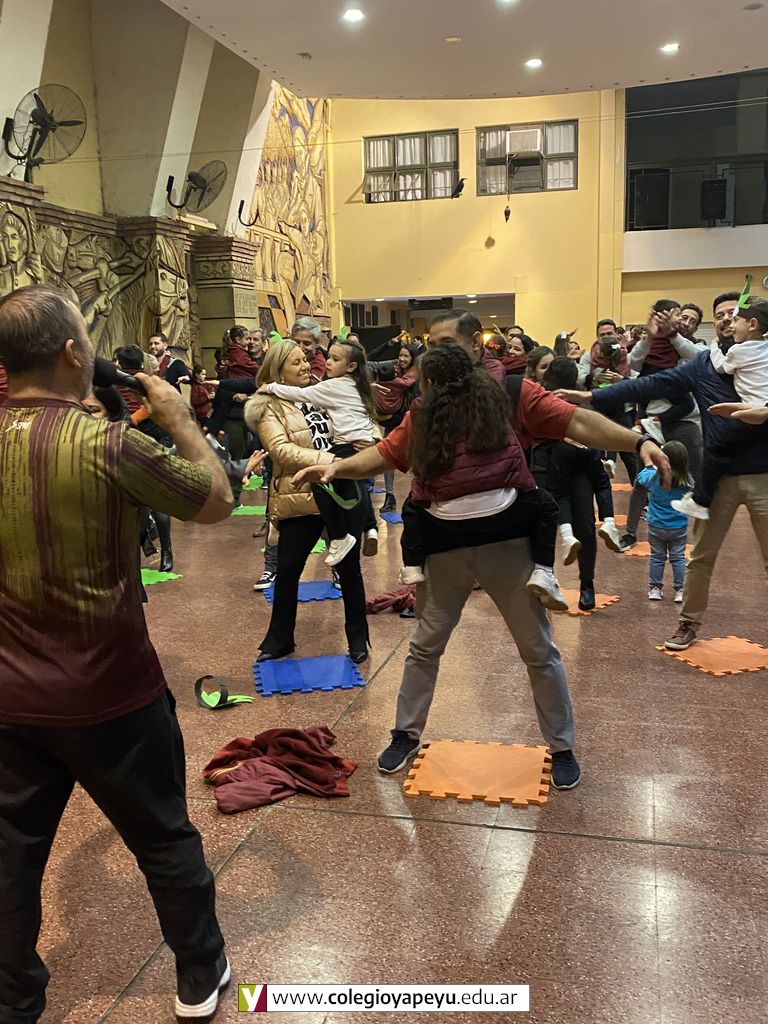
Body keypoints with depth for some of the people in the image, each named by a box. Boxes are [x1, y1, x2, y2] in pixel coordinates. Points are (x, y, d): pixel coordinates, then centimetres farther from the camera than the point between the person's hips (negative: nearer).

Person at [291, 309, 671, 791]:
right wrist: (335, 467, -6)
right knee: (425, 646, 15)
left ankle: (562, 748, 28)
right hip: (444, 547, 3)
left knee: (539, 650, 9)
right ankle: (407, 735, 35)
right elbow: (384, 453, 8)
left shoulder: (514, 392, -4)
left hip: (509, 542, -3)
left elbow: (577, 422, -11)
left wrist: (637, 441, -24)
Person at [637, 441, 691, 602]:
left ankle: (655, 589, 18)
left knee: (657, 557, 12)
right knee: (678, 558, 10)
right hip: (679, 528, 0)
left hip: (656, 527, 0)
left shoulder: (653, 477, -16)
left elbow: (640, 477, 5)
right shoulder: (688, 481, -14)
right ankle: (680, 590, 13)